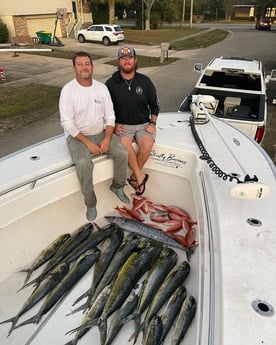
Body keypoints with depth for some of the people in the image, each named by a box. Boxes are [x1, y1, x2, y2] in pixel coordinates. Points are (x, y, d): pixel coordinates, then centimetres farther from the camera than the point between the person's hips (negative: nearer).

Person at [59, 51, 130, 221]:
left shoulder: (102, 87, 1)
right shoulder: (68, 90, -11)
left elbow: (110, 116, 1)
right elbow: (67, 123, -16)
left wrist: (107, 139, -13)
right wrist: (88, 143, -21)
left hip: (101, 133, 4)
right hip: (78, 136, -4)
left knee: (122, 153, -15)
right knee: (83, 163, -30)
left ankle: (118, 186, 11)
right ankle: (90, 203, -10)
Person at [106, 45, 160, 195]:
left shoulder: (145, 81, 3)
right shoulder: (111, 83, 1)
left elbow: (154, 105, 11)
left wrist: (152, 123, -1)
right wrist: (114, 125, -6)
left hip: (143, 124, 1)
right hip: (122, 125, -1)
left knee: (147, 144, -28)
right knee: (124, 144, -32)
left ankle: (134, 176, -6)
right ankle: (140, 175, -15)